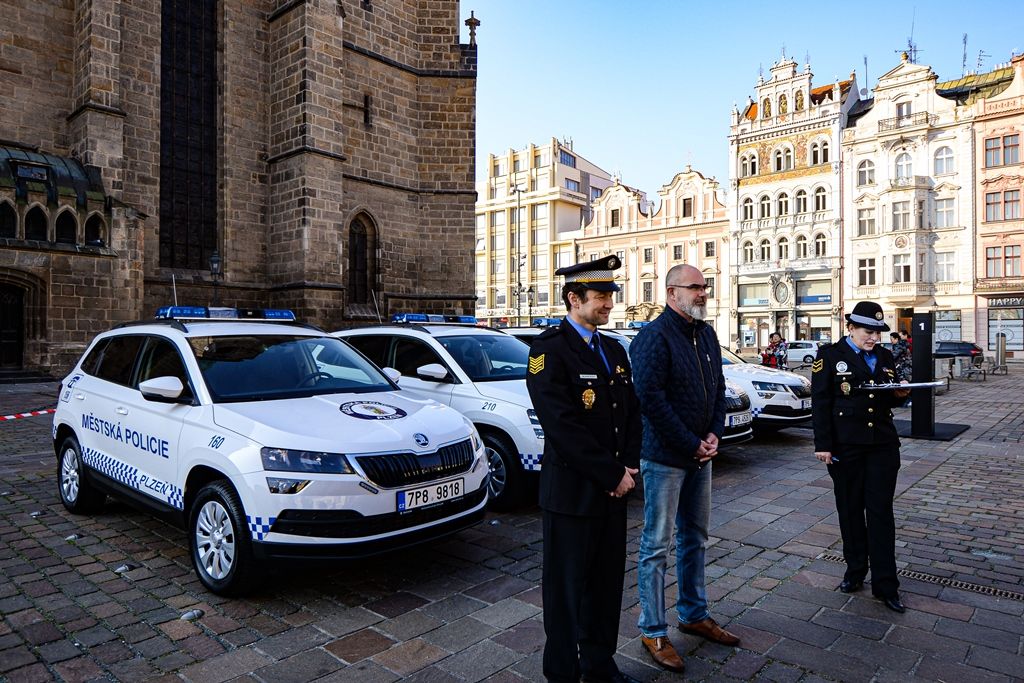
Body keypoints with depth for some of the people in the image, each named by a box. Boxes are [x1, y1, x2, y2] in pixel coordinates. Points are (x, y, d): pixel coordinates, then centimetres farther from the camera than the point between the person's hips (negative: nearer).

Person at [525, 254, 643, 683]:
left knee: (607, 584, 17)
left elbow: (632, 414, 13)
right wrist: (612, 474, -16)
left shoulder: (615, 351, 11)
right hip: (571, 491, -7)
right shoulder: (549, 349, -13)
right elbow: (562, 426, -20)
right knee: (567, 588, 8)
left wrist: (629, 466, -2)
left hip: (613, 488, 7)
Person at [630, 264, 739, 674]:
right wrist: (691, 445, -17)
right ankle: (653, 632, 15)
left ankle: (694, 614, 35)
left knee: (695, 537, 19)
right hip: (664, 457, -8)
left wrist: (714, 434, -1)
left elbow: (718, 388, 14)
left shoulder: (706, 334, 9)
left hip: (700, 454, 8)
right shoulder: (654, 337, -16)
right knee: (657, 545, 2)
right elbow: (650, 398, -22)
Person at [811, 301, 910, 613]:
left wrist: (900, 394, -7)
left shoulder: (886, 357, 10)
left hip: (883, 444, 3)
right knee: (850, 509, 9)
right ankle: (855, 570, 25)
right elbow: (820, 402, -7)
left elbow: (892, 400, 18)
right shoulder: (830, 355, -4)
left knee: (881, 512, 3)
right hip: (845, 446, -3)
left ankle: (885, 585, 9)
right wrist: (822, 445, -11)